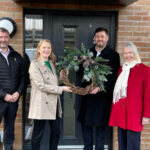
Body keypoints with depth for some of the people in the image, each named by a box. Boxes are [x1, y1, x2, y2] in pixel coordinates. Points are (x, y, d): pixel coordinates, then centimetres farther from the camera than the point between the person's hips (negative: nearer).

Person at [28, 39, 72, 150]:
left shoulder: (51, 63, 17)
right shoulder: (34, 65, -7)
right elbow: (41, 85, -15)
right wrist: (61, 89, -14)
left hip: (54, 103, 7)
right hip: (42, 104, -7)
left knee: (56, 131, 10)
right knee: (38, 133, 3)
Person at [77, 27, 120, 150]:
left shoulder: (113, 55, -4)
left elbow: (114, 76, -9)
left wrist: (100, 87, -19)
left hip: (103, 95, -4)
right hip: (88, 94, 5)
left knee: (100, 125, 5)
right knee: (85, 122, 11)